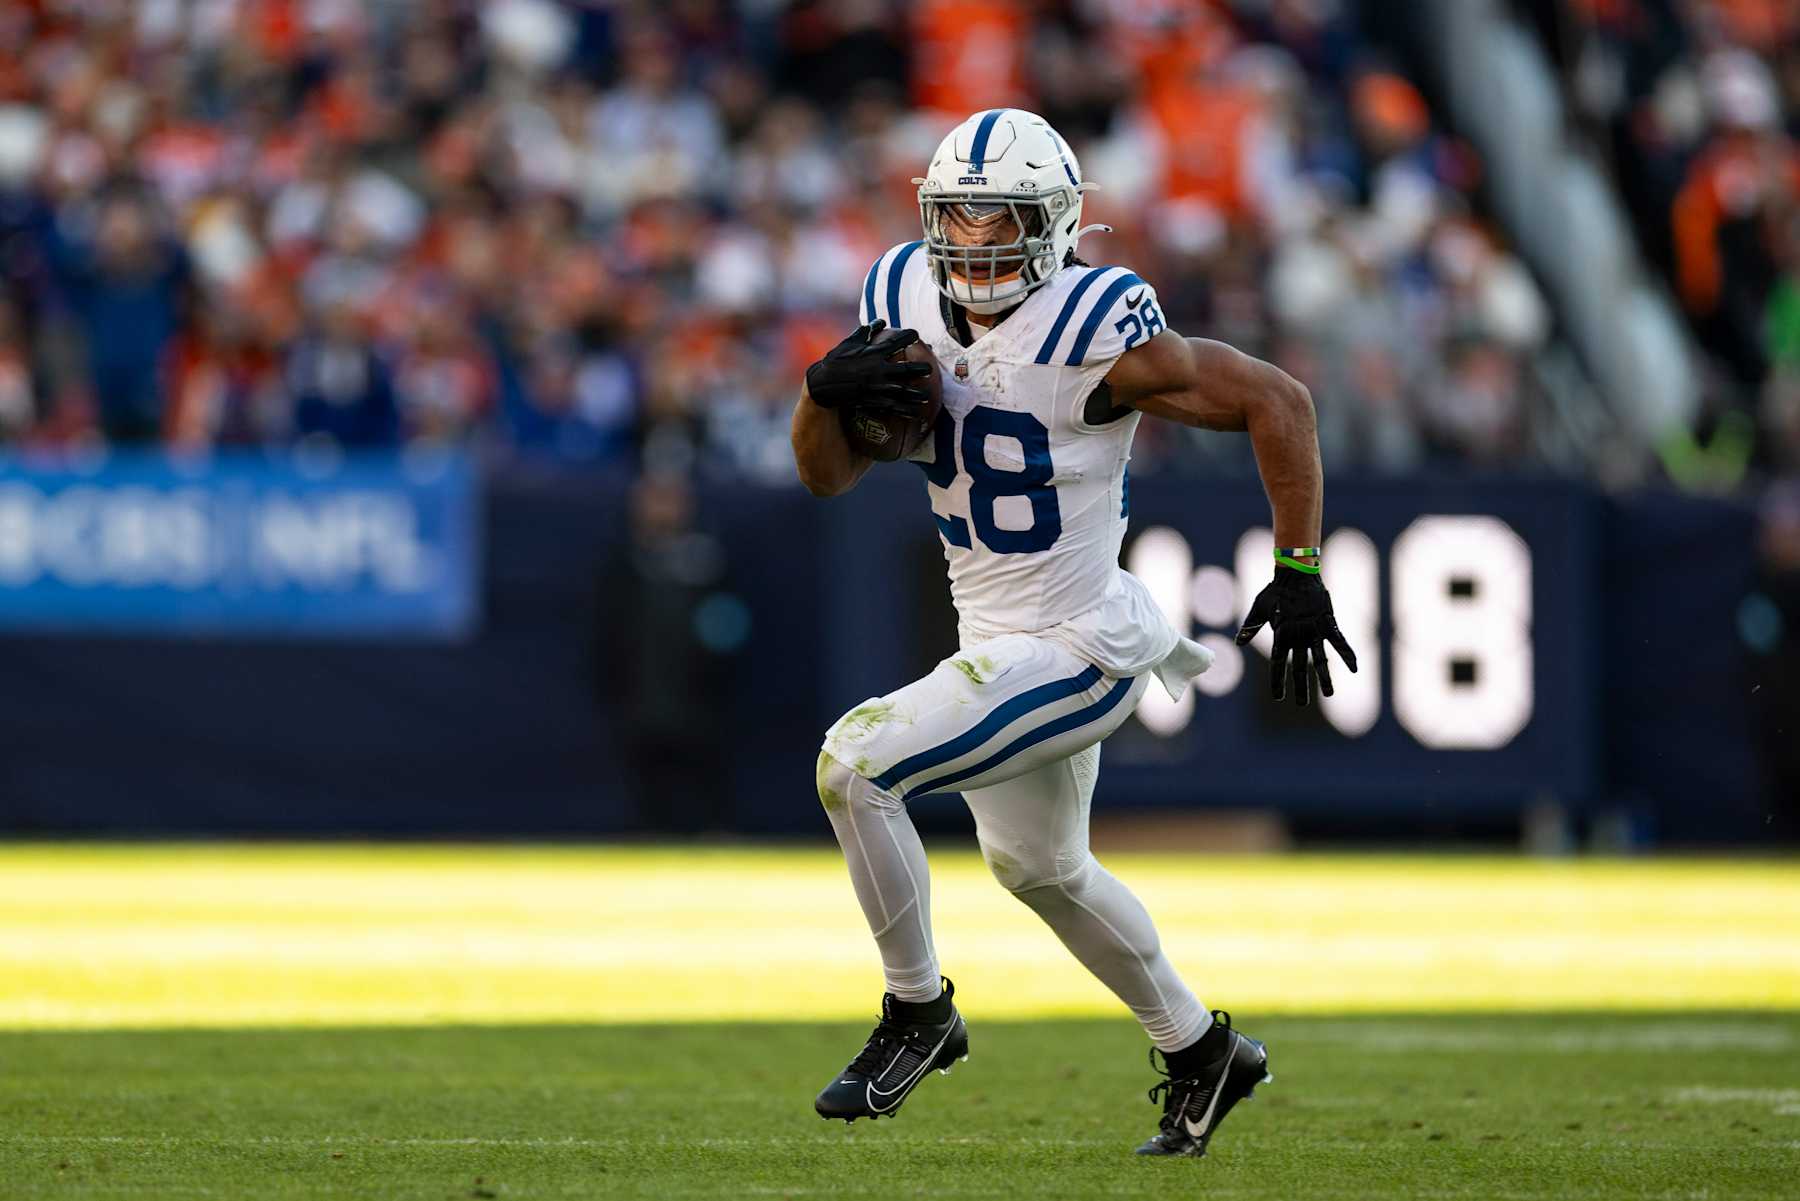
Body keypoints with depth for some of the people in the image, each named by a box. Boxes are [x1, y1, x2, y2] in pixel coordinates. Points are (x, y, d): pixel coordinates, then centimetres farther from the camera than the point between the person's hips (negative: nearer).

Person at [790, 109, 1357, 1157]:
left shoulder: (1092, 333, -23)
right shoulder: (908, 302, -2)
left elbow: (1277, 403, -16)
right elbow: (829, 476, 5)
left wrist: (1300, 577, -16)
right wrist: (828, 391, -17)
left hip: (1076, 654, -9)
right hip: (998, 639, 9)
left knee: (855, 764, -19)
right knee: (1039, 867, 25)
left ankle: (919, 1012, 1)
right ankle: (1199, 1052, 44)